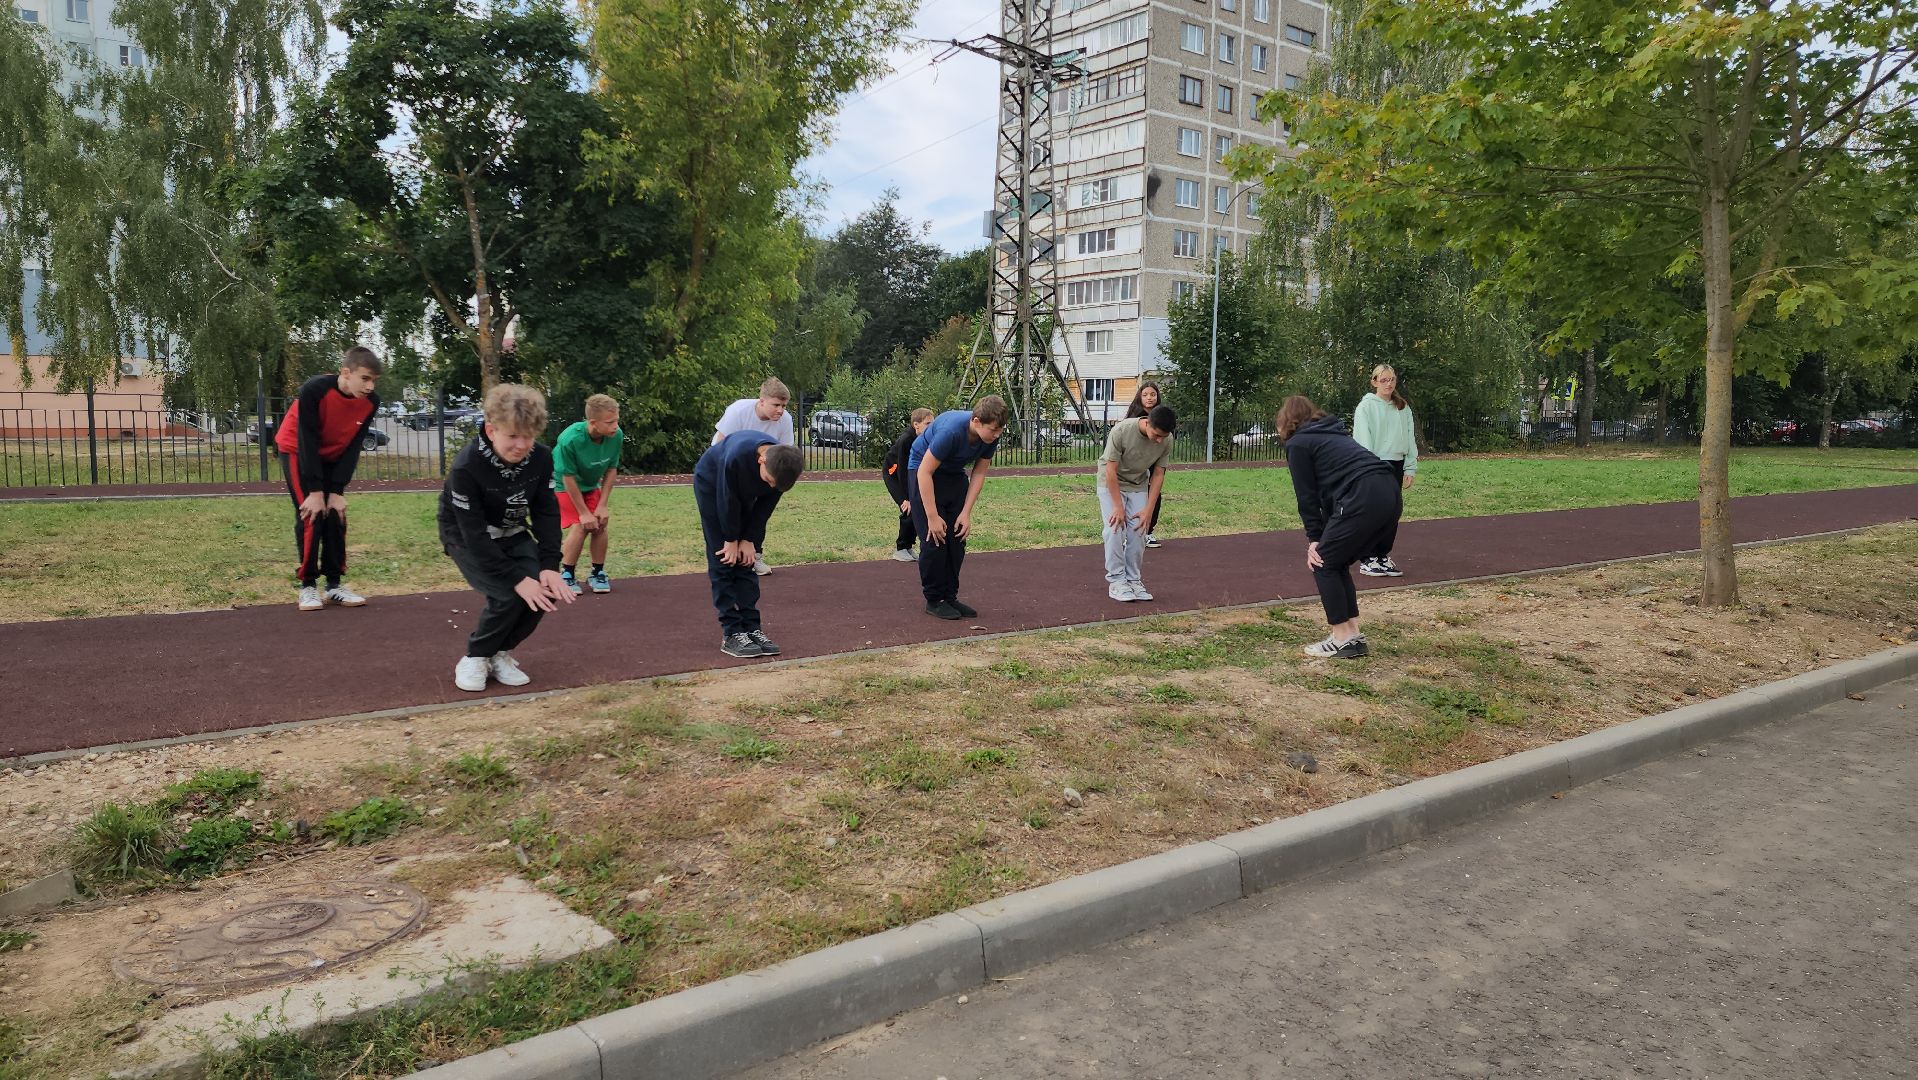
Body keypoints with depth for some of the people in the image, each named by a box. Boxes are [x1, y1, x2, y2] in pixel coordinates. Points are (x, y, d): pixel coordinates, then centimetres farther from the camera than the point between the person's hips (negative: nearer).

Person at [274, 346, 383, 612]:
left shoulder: (370, 402, -19)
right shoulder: (313, 390, -32)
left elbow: (352, 448, -13)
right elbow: (307, 442, -28)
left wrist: (337, 491, -16)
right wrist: (315, 491, -28)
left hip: (332, 458, 4)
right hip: (298, 451, -4)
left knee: (336, 515, -2)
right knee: (311, 515, -14)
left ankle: (335, 584, 5)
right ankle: (308, 585, -6)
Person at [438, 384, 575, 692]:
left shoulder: (541, 458, -17)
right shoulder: (466, 467, -31)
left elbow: (547, 513, -11)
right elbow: (475, 534, -30)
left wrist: (550, 566, -24)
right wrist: (518, 579, -34)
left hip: (512, 535, 5)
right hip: (467, 538, -5)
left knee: (548, 591, -17)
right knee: (509, 595, -28)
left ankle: (500, 653, 6)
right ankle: (475, 658, -2)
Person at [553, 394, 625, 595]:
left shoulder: (616, 436, -25)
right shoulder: (569, 440, -36)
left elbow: (611, 470, -11)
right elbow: (569, 478, -26)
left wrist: (603, 505, -13)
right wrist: (584, 513, -20)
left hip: (592, 486, 4)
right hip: (565, 486, -4)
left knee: (600, 524, -8)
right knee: (580, 526, -17)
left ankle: (598, 573, 10)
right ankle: (567, 575, 0)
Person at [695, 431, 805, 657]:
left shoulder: (783, 464, -27)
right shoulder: (736, 457, -42)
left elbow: (765, 505, -12)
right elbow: (727, 500, -27)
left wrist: (749, 539, -11)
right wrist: (731, 540, -16)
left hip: (745, 492, 5)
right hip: (712, 485, -5)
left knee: (746, 561, 0)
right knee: (724, 562, -10)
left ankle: (751, 628, 2)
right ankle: (731, 634, -10)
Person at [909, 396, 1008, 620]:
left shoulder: (991, 436, -17)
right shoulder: (951, 430, -36)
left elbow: (979, 473, -5)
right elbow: (925, 472, -30)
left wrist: (966, 513, -10)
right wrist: (933, 517, -28)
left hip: (954, 474, 6)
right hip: (924, 470, -6)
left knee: (957, 538, 2)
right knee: (934, 539, -11)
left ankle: (949, 596, 11)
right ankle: (934, 600, 0)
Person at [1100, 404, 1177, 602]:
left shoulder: (1167, 441, -19)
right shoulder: (1121, 431, -32)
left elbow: (1158, 474, -10)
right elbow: (1111, 471, -26)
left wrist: (1148, 509, -14)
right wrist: (1118, 507, -25)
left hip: (1138, 486, 4)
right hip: (1111, 484, -3)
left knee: (1138, 532, -5)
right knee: (1115, 529, -14)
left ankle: (1133, 580, 6)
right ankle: (1116, 581, -7)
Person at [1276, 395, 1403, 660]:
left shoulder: (1298, 444, 8)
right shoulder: (1331, 435, 32)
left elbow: (1307, 495, 4)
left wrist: (1314, 538, 10)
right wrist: (1326, 536, 26)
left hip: (1364, 498, -8)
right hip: (1389, 493, 8)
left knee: (1324, 564, 5)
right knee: (1338, 563, 19)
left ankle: (1343, 640, 7)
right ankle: (1353, 635, 21)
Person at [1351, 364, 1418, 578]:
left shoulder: (1403, 408, 11)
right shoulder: (1366, 406, -5)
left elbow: (1410, 438, 11)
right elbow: (1363, 441, -10)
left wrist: (1410, 468, 4)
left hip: (1396, 466, 5)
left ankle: (1384, 557, 18)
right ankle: (1367, 560, 2)